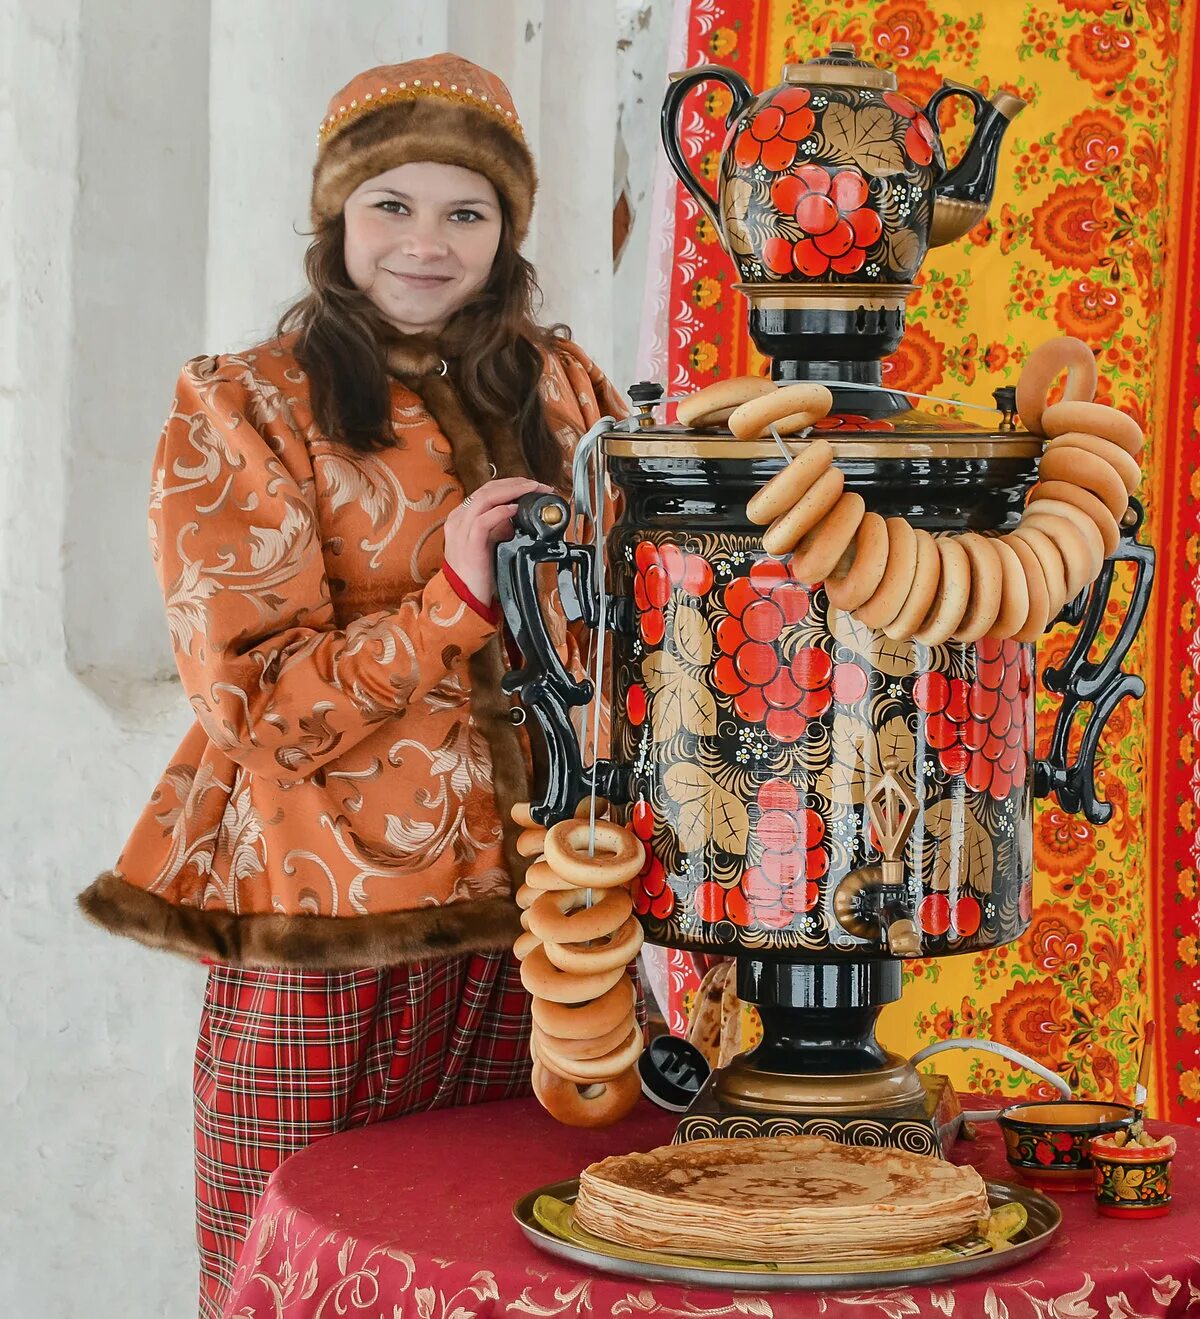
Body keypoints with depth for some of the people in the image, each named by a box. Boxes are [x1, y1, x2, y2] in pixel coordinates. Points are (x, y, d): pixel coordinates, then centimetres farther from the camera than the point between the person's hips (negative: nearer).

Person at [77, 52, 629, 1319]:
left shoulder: (562, 394, 11)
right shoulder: (241, 412, -1)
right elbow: (254, 701, -8)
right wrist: (453, 601, -17)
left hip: (529, 926, 4)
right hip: (326, 952, -3)